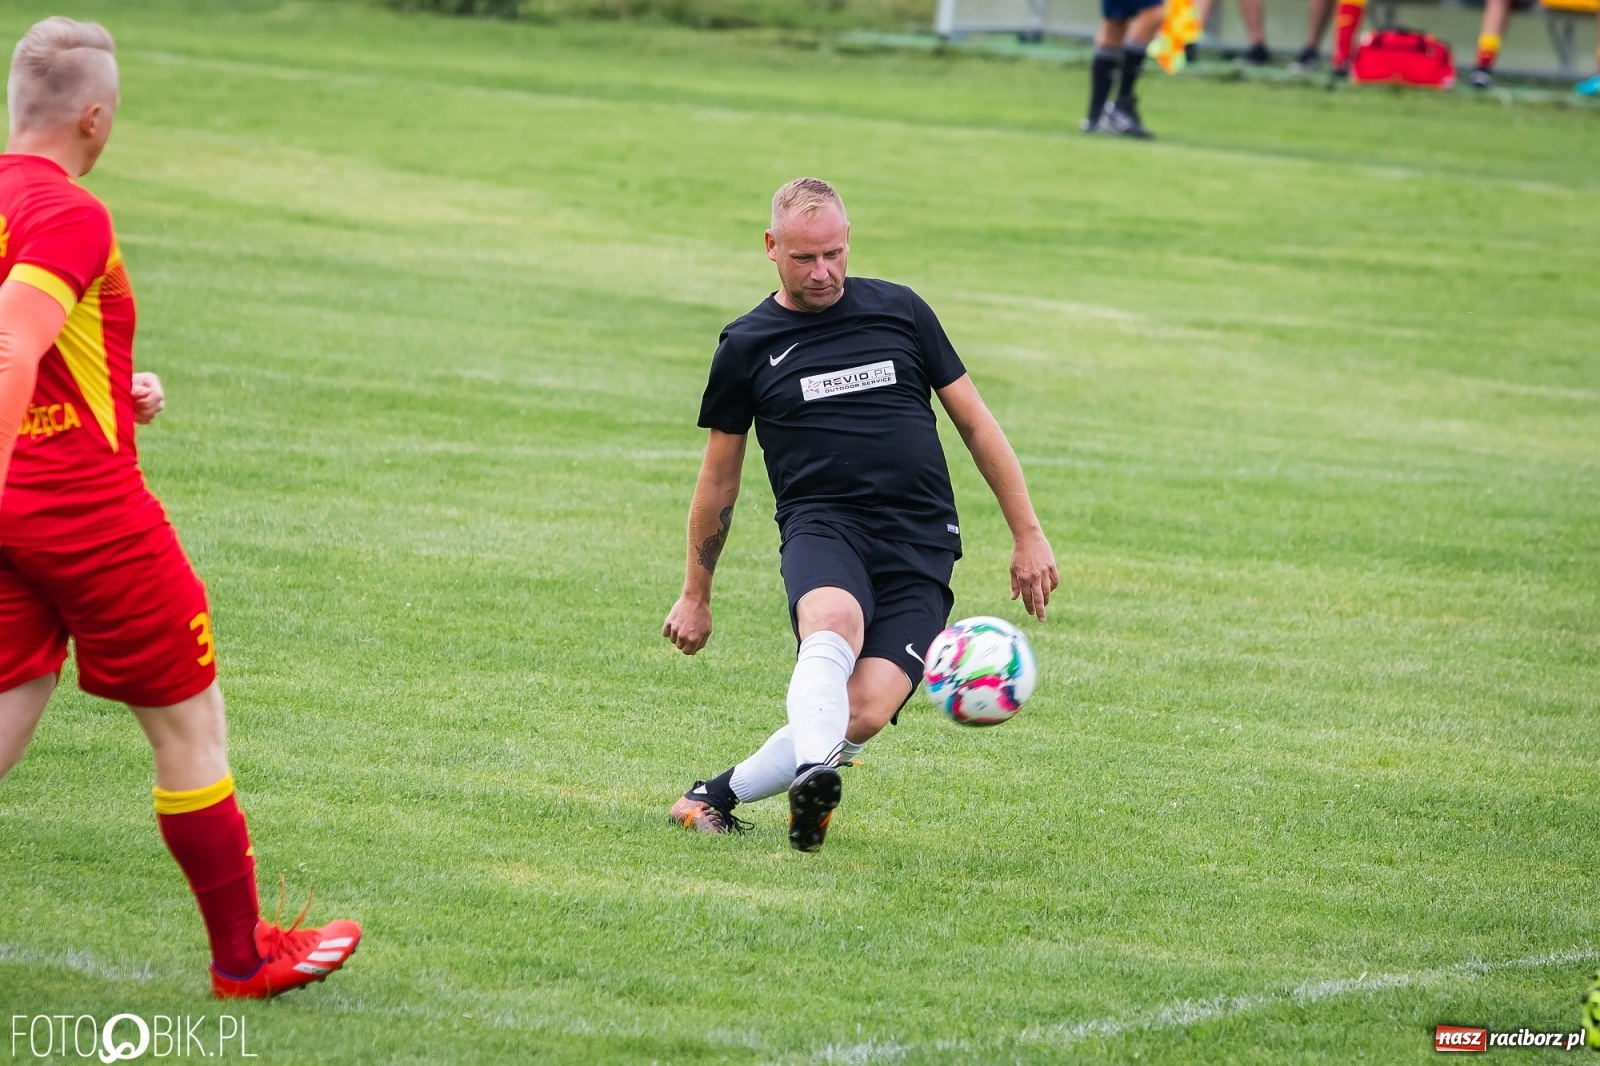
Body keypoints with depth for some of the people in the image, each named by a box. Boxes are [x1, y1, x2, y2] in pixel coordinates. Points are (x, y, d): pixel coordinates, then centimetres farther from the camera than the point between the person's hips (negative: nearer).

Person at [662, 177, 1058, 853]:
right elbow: (719, 479, 20)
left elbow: (975, 423, 16)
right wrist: (696, 594, 25)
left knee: (865, 712, -20)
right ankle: (813, 773, -55)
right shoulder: (746, 348, 9)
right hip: (823, 526, -1)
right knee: (834, 620, -38)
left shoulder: (900, 311, 10)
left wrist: (1028, 535, 13)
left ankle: (725, 793, -3)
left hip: (920, 545, 1)